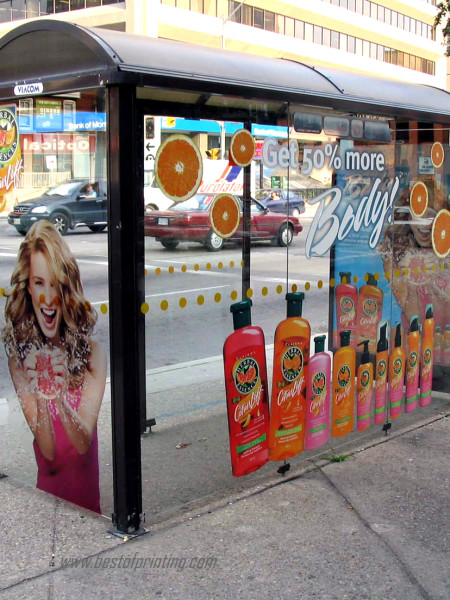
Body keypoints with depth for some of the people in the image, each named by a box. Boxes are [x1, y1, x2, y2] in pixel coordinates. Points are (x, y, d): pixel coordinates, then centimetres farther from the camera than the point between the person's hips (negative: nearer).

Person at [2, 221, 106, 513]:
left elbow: (84, 443, -11)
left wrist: (61, 400, -28)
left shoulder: (93, 354, -8)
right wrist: (41, 400, -26)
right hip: (48, 490, 0)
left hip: (88, 490, 0)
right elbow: (49, 453, -10)